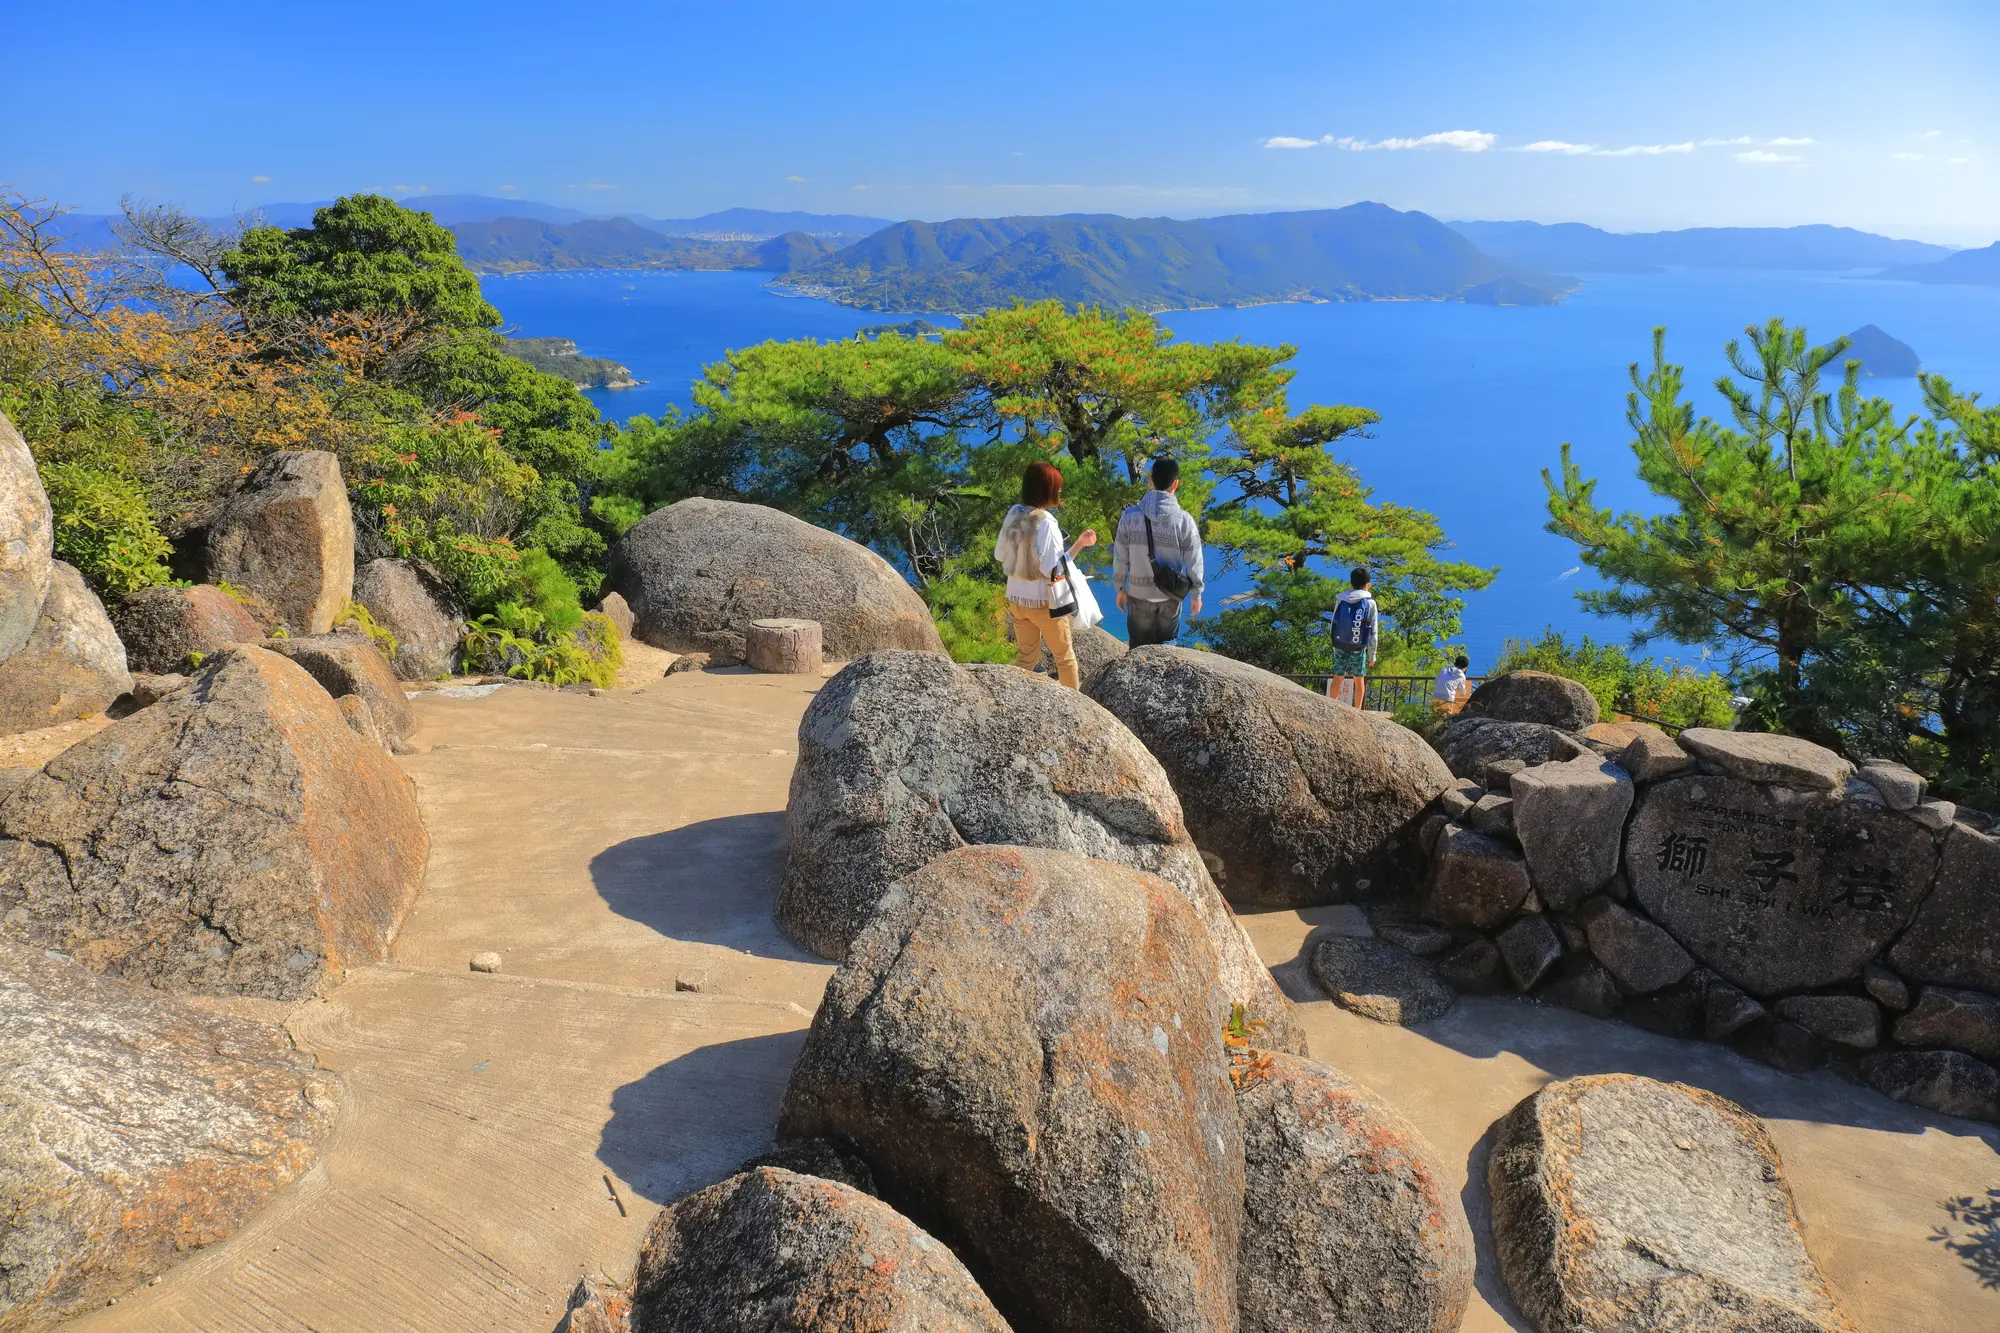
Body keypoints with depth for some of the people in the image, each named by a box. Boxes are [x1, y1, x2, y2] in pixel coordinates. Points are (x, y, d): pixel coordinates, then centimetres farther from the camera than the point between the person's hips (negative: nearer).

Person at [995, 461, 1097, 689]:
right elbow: (1052, 570, -24)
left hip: (1016, 598, 6)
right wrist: (1078, 544, -19)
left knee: (1026, 656, 19)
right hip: (1044, 601, -6)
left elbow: (1000, 555, 6)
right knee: (1064, 656, 14)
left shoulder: (1014, 514, -4)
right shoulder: (1045, 523, -23)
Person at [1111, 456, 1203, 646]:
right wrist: (1196, 595, 7)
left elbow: (1120, 558, -6)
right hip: (1170, 596, 0)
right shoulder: (1184, 520, -15)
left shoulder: (1130, 515, -13)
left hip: (1138, 595, 0)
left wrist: (1119, 588, 8)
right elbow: (1194, 563, -8)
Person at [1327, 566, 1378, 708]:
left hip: (1340, 646, 2)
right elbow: (1373, 632, -2)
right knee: (1359, 679, 8)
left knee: (1337, 679, 8)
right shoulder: (1370, 603, -4)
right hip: (1359, 648, -1)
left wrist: (1335, 647, 10)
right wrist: (1372, 654, 5)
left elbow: (1333, 625, 3)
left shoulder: (1340, 599, 2)